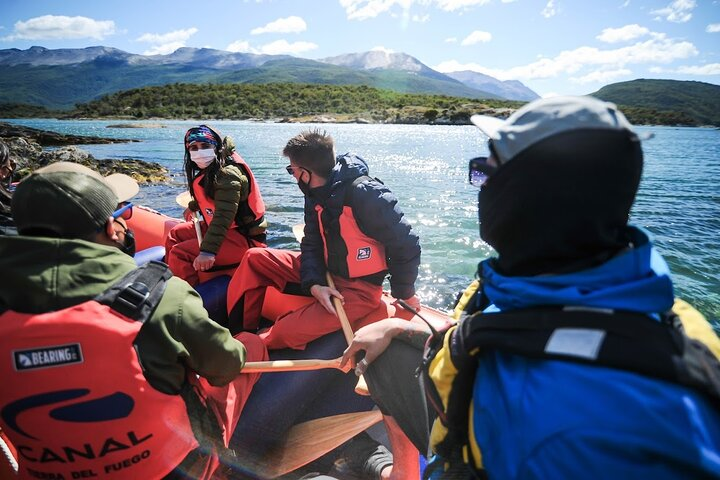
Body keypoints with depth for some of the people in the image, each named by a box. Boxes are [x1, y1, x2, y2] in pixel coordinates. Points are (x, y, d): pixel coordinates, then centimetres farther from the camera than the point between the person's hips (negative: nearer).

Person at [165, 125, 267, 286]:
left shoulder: (229, 174, -21)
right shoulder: (208, 171, 9)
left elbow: (223, 216, -31)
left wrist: (208, 251, -37)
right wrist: (193, 206, 50)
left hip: (244, 239, -11)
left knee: (179, 254, -19)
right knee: (175, 234, 20)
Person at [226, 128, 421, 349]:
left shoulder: (366, 194, -25)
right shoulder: (317, 194, 1)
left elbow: (406, 246, -19)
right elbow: (312, 244, 2)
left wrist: (404, 295, -7)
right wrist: (314, 284, -17)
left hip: (359, 289, -8)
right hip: (324, 273, 8)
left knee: (285, 332, -22)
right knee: (255, 258, 2)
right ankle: (240, 332, 9)